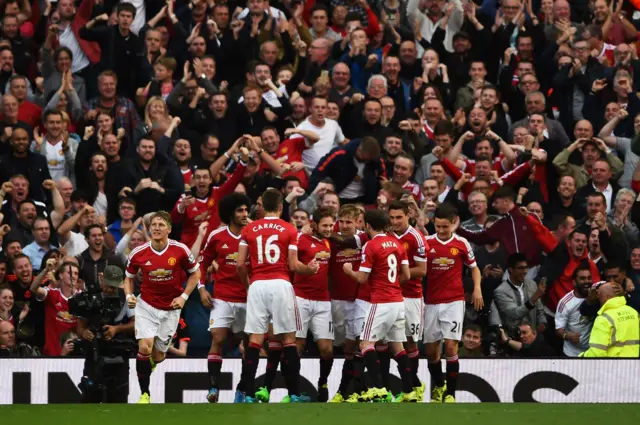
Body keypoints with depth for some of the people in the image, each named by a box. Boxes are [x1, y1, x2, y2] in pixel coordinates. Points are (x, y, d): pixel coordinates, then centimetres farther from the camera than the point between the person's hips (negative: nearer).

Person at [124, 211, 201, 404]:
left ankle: (146, 365, 44)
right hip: (146, 305, -1)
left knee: (158, 356, 5)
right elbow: (129, 277, 8)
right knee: (145, 347, -20)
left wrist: (184, 296, -7)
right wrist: (129, 296, -10)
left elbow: (195, 273, 3)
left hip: (171, 309, 1)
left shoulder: (180, 250, -12)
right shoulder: (138, 253, -10)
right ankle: (144, 393, -6)